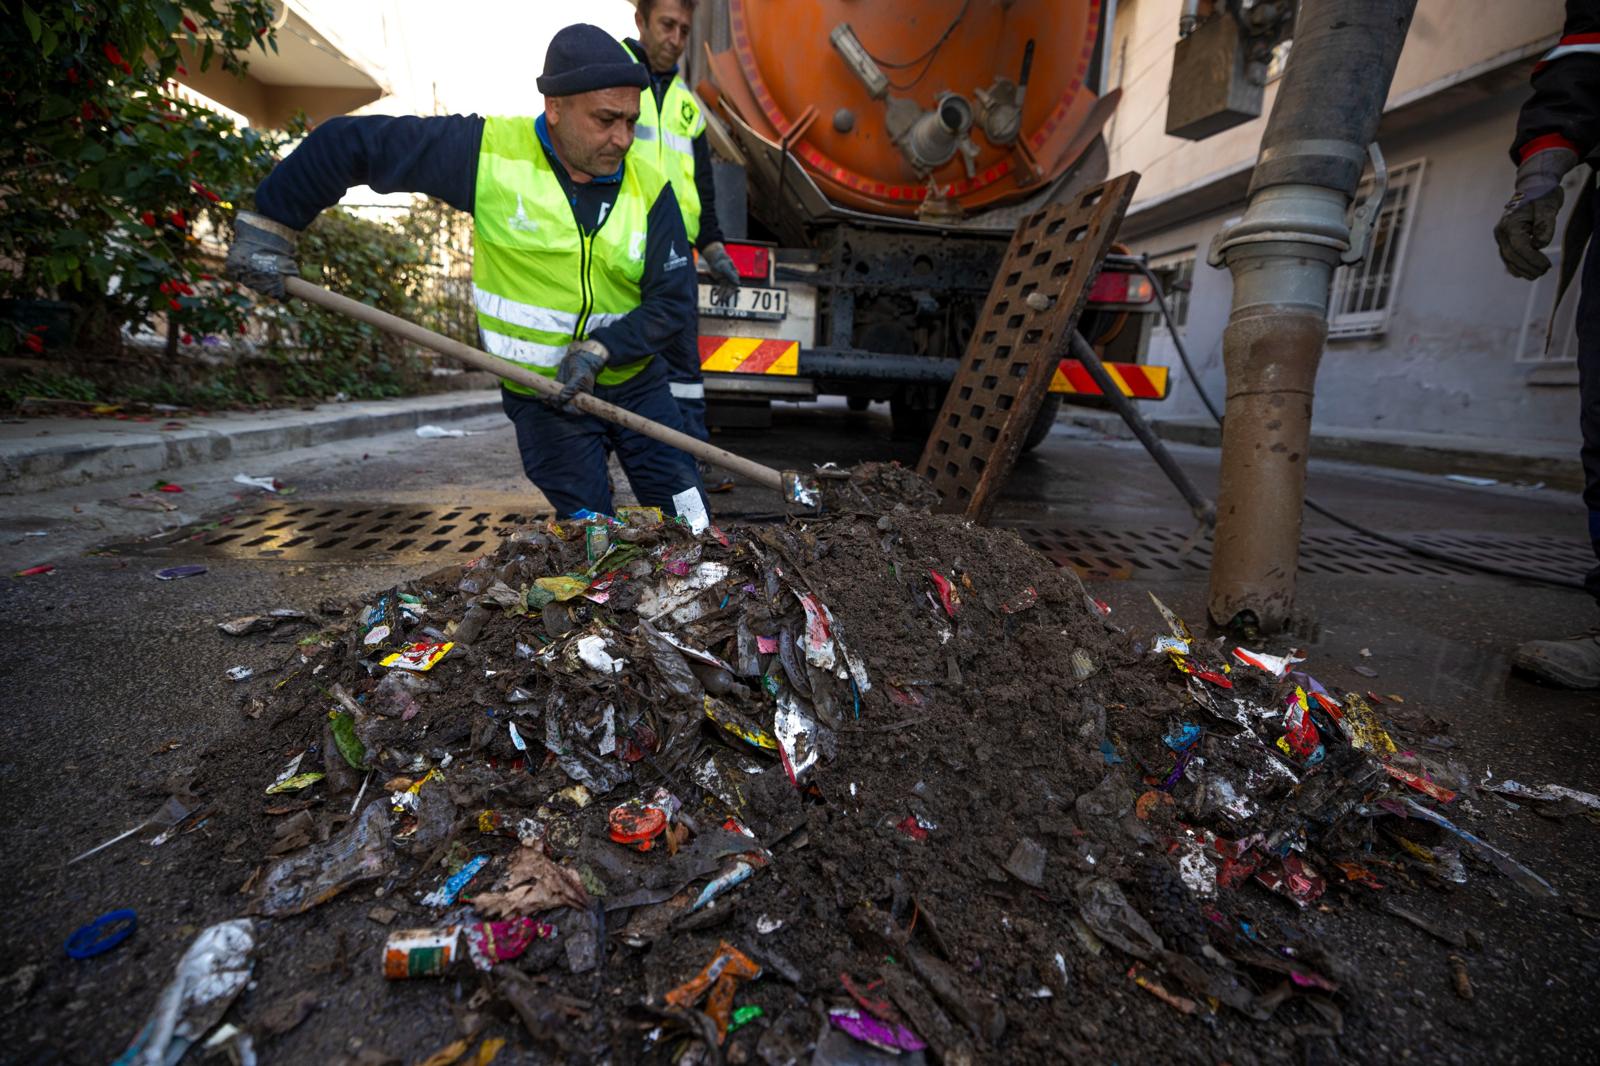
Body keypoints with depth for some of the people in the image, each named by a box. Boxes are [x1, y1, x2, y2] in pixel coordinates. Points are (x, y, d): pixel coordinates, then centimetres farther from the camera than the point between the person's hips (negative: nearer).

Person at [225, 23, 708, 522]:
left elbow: (674, 302, -9)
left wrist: (600, 350, -21)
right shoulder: (490, 152, -12)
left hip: (635, 384, 2)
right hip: (541, 399, -1)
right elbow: (344, 142, -5)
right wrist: (270, 226, -3)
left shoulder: (650, 189, -8)